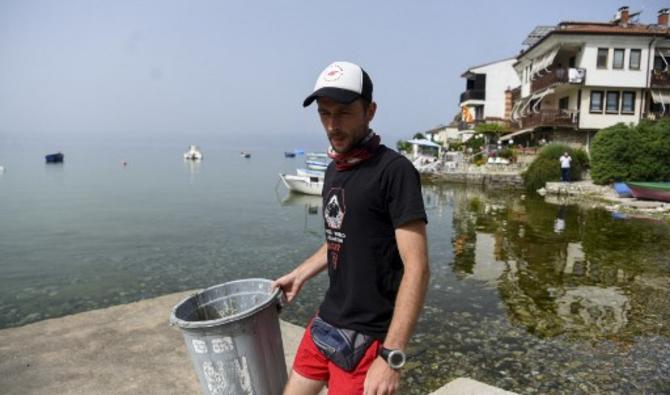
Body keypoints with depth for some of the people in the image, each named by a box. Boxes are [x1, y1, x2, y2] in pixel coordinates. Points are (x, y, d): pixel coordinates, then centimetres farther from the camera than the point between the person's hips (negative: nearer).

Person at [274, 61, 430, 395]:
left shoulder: (394, 170, -17)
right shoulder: (334, 170, 7)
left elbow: (416, 269, -20)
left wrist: (391, 355, -23)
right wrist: (300, 274, 19)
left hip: (365, 337, -7)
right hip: (325, 323, 7)